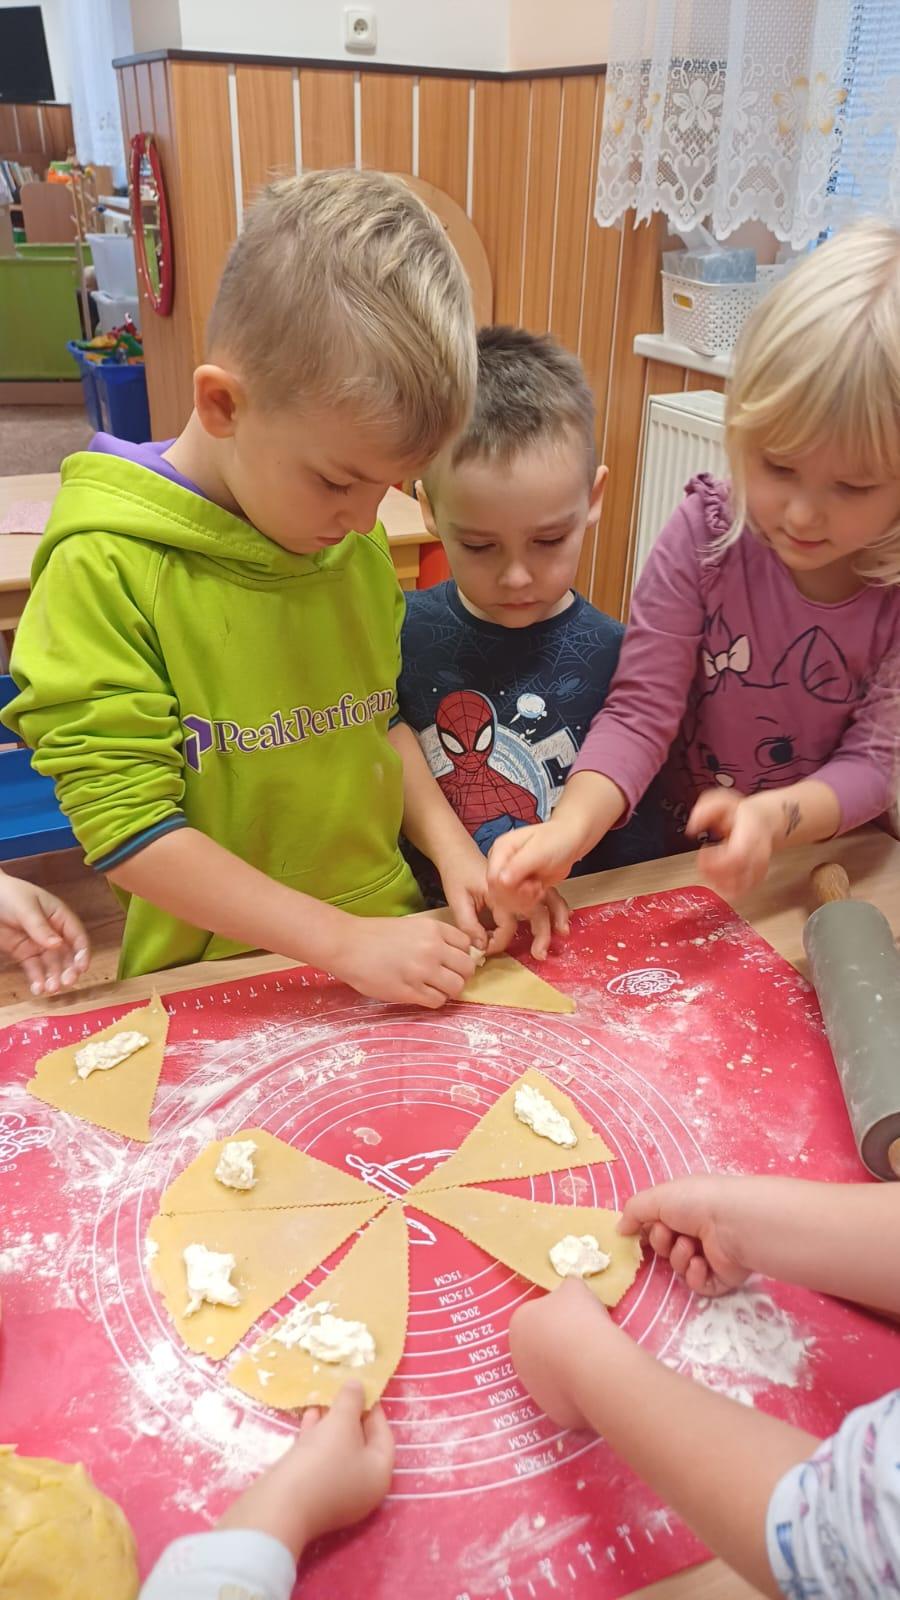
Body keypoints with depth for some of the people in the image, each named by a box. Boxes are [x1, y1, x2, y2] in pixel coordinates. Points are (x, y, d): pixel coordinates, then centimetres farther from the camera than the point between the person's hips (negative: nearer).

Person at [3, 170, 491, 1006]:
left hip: (390, 944, 3)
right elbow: (126, 825, -15)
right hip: (220, 983, -3)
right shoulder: (107, 570, -14)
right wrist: (343, 941, -19)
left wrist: (448, 842, -1)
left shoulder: (361, 547, 3)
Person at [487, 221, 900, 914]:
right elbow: (640, 711, -18)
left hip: (819, 871, 2)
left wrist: (775, 817, -34)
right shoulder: (708, 532, -16)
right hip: (671, 854, -1)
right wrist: (568, 829, -36)